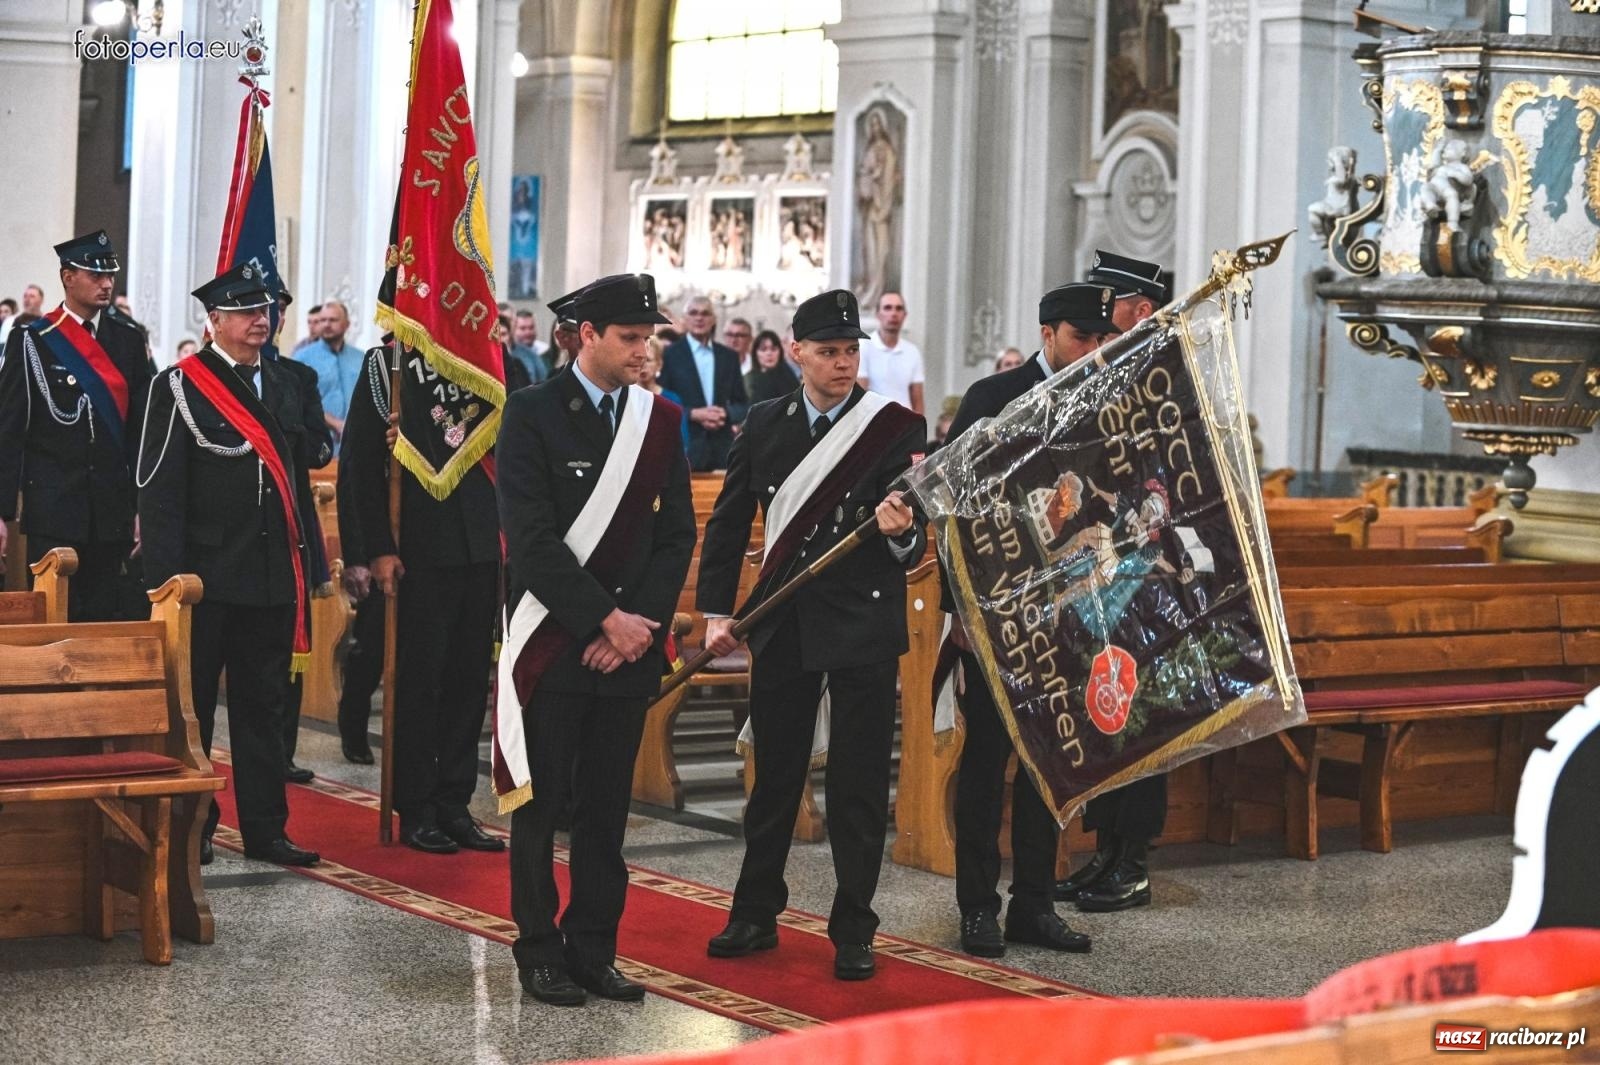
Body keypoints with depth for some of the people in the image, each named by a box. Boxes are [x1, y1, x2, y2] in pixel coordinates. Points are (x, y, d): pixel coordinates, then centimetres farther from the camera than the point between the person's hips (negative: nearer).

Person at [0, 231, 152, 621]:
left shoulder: (128, 341, 11)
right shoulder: (31, 341, 0)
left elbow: (141, 429, 10)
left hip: (112, 511, 3)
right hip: (52, 511, -3)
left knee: (106, 617, 4)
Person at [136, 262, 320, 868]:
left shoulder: (283, 386, 14)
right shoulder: (179, 386, -6)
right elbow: (159, 489, -9)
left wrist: (303, 563, 14)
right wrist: (169, 576, -15)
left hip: (271, 577, 6)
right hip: (206, 575, -6)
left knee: (263, 705, 10)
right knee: (191, 705, 4)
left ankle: (265, 828, 16)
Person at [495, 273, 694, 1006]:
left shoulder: (660, 420, 8)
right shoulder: (533, 415, -6)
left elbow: (677, 534, 6)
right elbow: (532, 540, -13)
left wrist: (639, 625, -7)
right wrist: (604, 618, -15)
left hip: (630, 645, 4)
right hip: (552, 643, -4)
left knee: (607, 808, 8)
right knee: (541, 804, 4)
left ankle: (593, 950, 16)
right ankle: (540, 952, 13)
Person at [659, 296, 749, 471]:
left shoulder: (729, 356, 14)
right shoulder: (670, 354, 4)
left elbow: (743, 405, 15)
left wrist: (726, 414, -6)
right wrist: (693, 414, -13)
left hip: (722, 449, 3)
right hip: (685, 448, -3)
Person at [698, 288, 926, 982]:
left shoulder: (896, 428, -5)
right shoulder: (765, 425, 5)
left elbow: (915, 544, -7)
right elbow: (728, 521, 11)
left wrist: (903, 534, -30)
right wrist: (716, 611, 4)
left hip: (863, 622, -3)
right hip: (783, 626, 3)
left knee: (858, 782, 2)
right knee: (775, 774, 12)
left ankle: (852, 931, 11)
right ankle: (755, 914, 24)